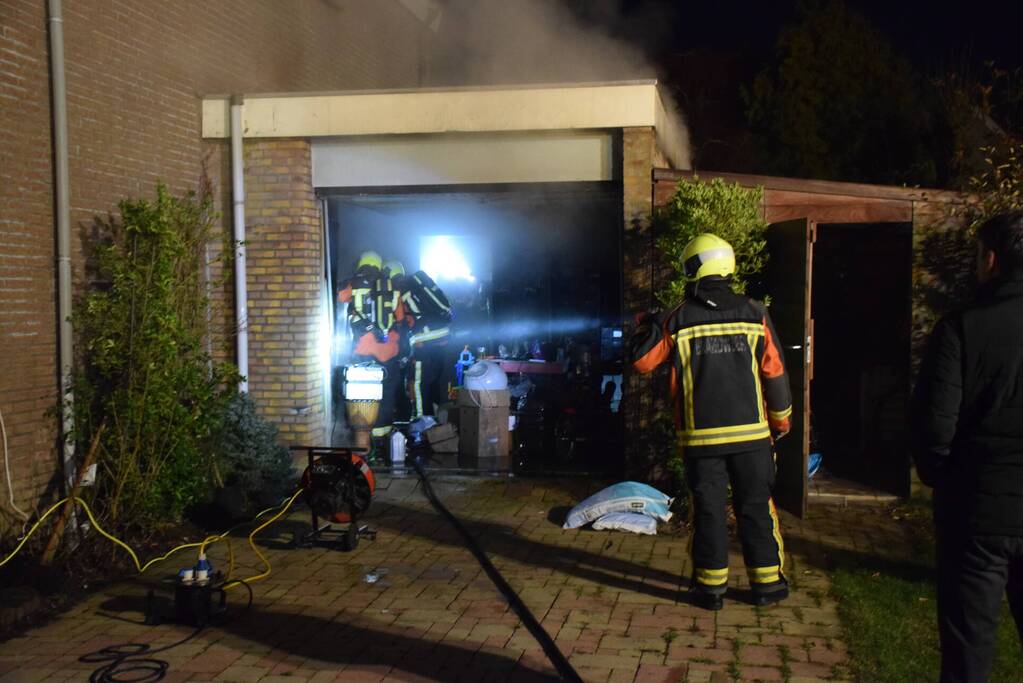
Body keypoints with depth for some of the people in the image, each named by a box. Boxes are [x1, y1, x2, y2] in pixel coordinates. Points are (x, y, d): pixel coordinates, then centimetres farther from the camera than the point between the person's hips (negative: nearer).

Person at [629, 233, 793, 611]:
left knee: (708, 509, 7)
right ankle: (767, 581, 16)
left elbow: (641, 360, 2)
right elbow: (774, 373, 1)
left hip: (701, 436, -1)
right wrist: (781, 420, 14)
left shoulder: (678, 319, -5)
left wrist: (646, 325, 20)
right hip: (751, 432, 1)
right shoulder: (755, 314, -1)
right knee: (756, 507, 10)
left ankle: (711, 585, 12)